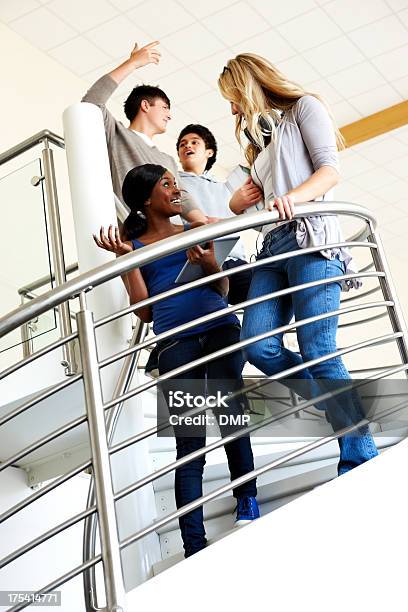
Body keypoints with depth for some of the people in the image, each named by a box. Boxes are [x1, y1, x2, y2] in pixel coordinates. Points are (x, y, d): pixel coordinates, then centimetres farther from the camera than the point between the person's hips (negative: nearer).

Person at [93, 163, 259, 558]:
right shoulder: (134, 246, 14)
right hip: (176, 344, -2)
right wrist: (126, 258, -1)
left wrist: (211, 264, -3)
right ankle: (194, 545, -1)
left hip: (220, 329, 2)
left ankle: (247, 504, 10)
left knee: (232, 420, -4)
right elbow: (144, 312, 6)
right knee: (189, 443, -4)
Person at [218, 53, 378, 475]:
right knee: (257, 346, -14)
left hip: (311, 236, -7)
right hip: (272, 247, 7)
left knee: (317, 349, -18)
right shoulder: (261, 139, 32)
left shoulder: (303, 107, 11)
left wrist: (293, 197, -21)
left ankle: (361, 459, -11)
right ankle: (343, 408, 0)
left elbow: (330, 171, -4)